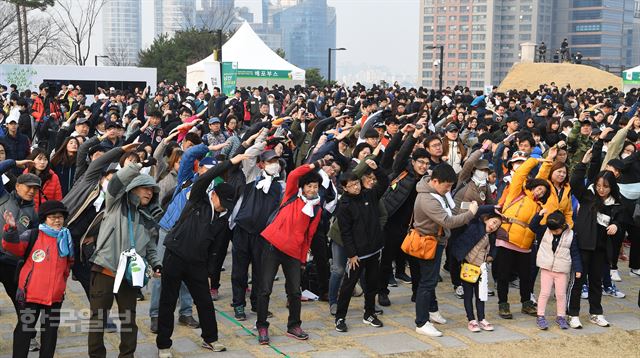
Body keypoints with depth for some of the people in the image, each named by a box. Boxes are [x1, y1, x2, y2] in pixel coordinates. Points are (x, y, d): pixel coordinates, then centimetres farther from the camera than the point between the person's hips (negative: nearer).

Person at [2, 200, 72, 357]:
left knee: (50, 332, 12)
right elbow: (14, 246, -18)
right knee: (24, 329, 5)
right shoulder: (33, 235, -6)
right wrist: (11, 229, -32)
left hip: (56, 296, 4)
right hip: (31, 293, -4)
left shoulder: (66, 239, 8)